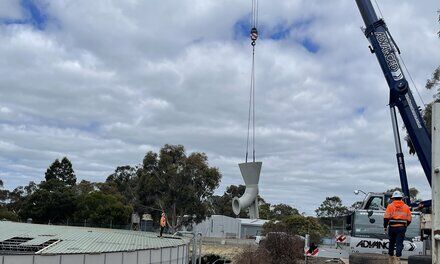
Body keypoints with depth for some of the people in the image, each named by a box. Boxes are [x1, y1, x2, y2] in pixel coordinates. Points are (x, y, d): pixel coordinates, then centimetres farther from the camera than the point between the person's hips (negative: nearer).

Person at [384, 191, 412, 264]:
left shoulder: (390, 206, 2)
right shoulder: (406, 207, 8)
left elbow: (386, 217, -7)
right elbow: (409, 219, 9)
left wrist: (385, 226, 3)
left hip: (392, 227, 0)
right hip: (402, 228, 0)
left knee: (392, 243, 14)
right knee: (399, 243, -3)